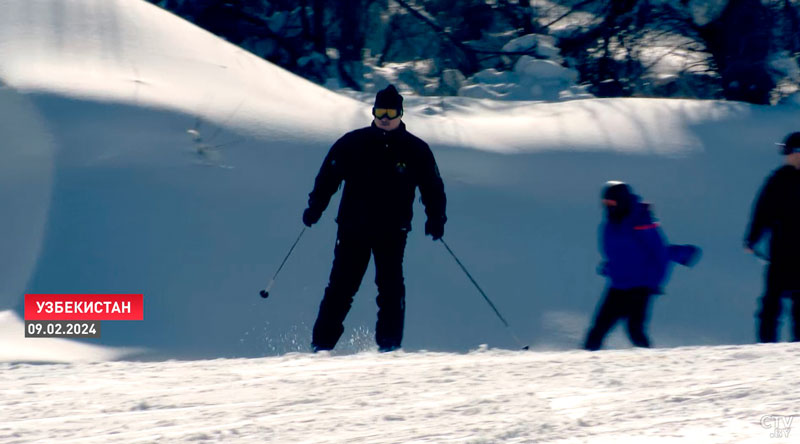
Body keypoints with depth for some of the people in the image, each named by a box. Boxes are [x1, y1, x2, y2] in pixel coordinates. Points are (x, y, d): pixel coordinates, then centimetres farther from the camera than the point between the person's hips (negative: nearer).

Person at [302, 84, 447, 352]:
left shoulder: (415, 150, 4)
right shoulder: (353, 144, 2)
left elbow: (432, 188, 8)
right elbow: (329, 175, 6)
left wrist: (436, 219, -5)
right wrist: (315, 207, -5)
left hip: (392, 232, 0)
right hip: (353, 227, 0)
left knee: (391, 288, -9)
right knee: (341, 287, -3)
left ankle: (389, 347, -4)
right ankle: (322, 345, 1)